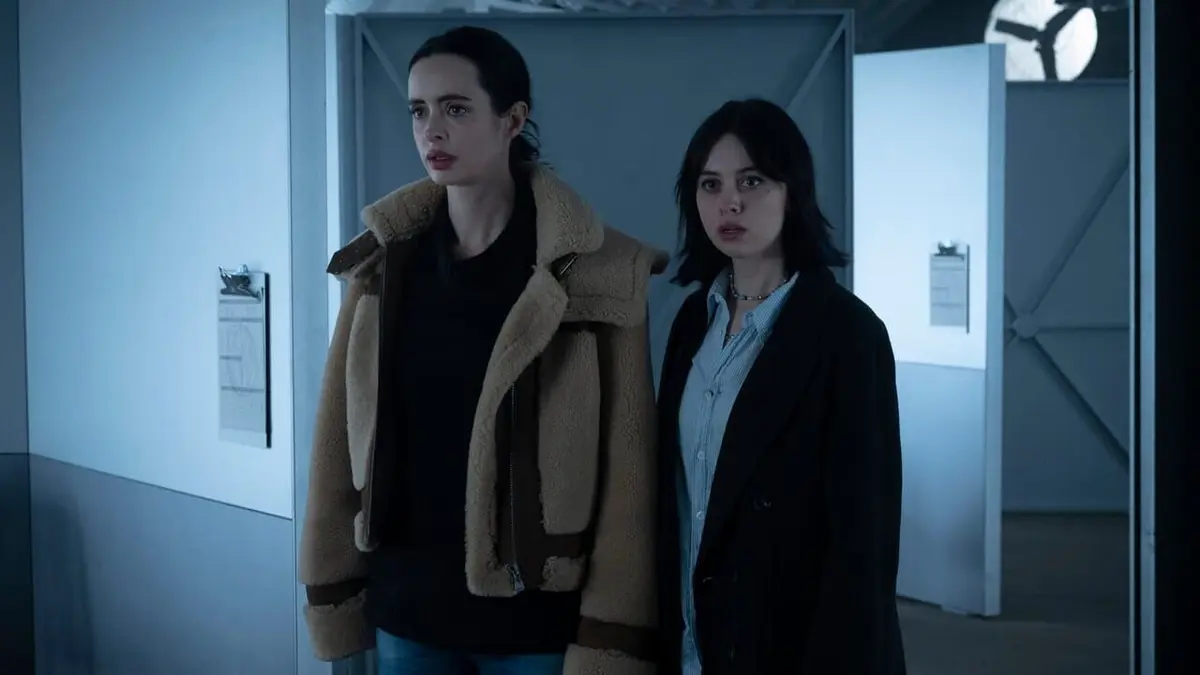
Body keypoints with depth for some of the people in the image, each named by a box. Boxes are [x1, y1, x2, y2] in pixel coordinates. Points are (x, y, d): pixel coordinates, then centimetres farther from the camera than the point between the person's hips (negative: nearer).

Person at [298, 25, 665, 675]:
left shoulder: (598, 274, -9)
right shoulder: (384, 264, 3)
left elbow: (625, 469, -10)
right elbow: (341, 437, 5)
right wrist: (333, 594, 4)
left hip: (536, 613, -3)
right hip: (405, 605, 4)